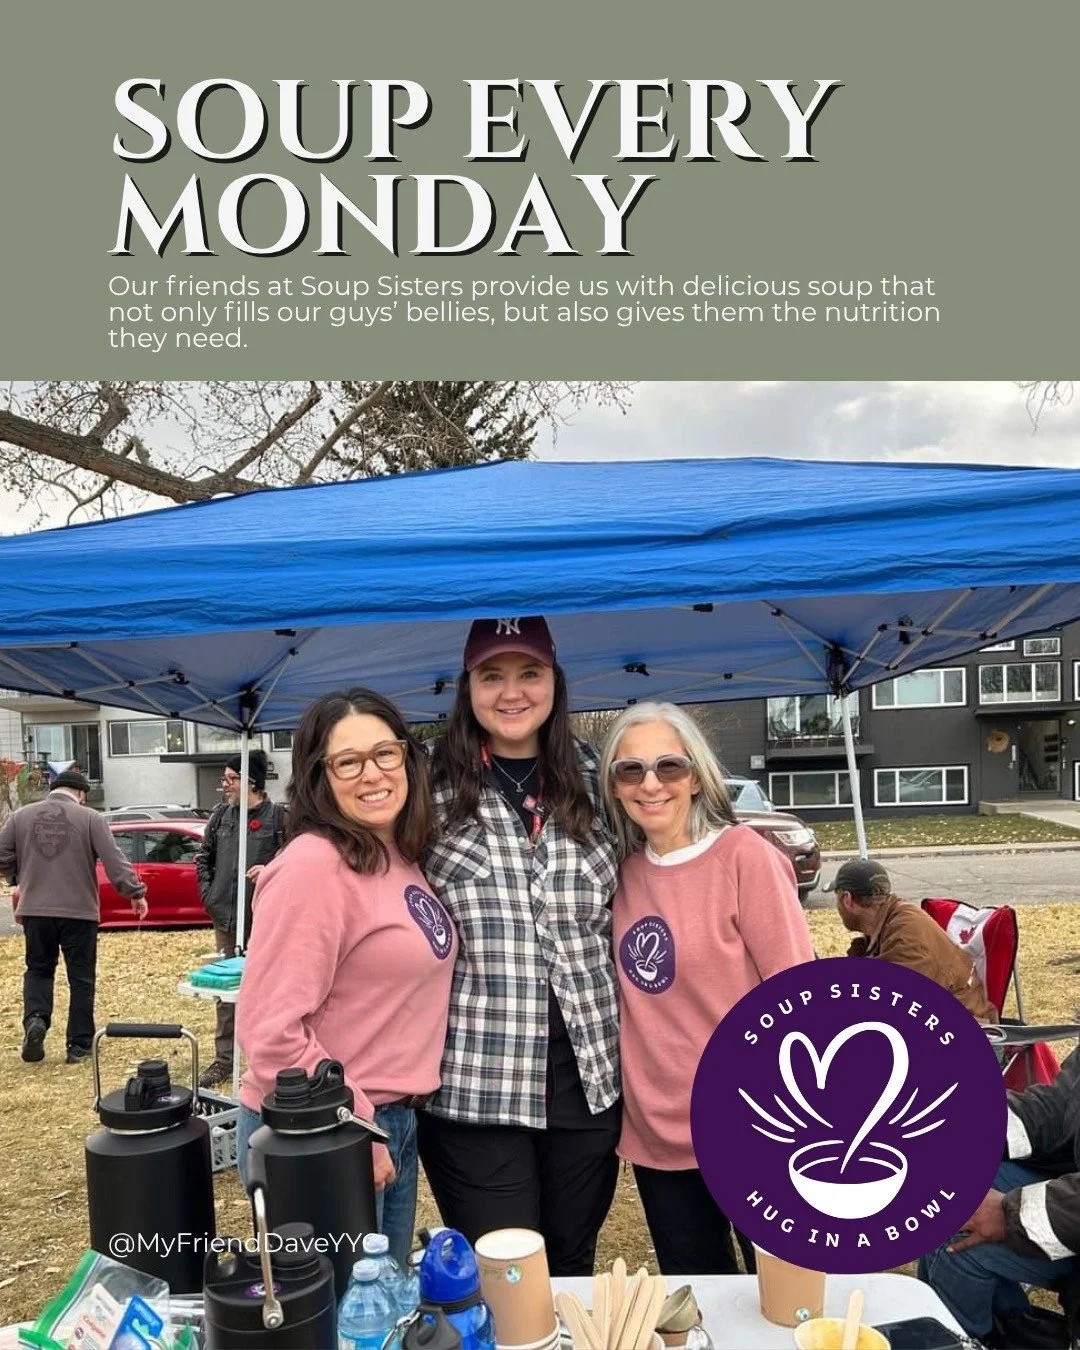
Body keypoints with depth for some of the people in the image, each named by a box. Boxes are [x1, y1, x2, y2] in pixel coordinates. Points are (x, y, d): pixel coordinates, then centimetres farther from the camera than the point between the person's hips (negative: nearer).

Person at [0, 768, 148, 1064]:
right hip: (79, 911, -2)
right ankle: (79, 1045, 11)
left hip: (35, 910, 2)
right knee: (81, 978, 8)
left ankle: (35, 1019, -5)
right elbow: (114, 861, -10)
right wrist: (136, 893, -4)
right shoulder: (89, 818, -5)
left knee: (38, 970, 19)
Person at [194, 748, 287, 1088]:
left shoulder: (277, 815, -9)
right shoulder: (221, 814, 7)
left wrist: (270, 870, -26)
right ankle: (223, 1060, 25)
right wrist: (207, 891, 7)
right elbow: (204, 856, 16)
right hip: (225, 917, 5)